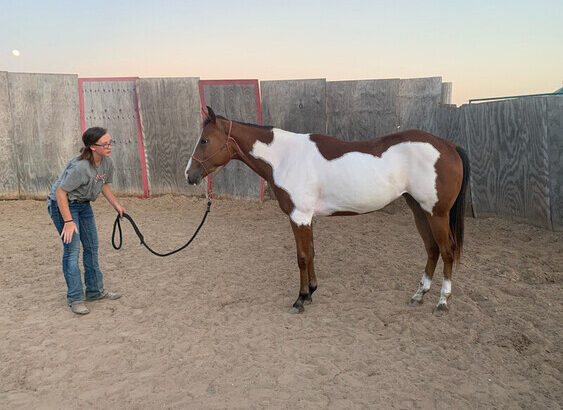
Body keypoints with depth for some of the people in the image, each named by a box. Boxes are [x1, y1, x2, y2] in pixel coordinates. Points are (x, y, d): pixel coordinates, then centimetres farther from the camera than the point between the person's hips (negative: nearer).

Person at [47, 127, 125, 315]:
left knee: (92, 247, 12)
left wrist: (116, 204, -1)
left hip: (84, 205, 8)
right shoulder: (80, 167, -32)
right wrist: (68, 221, -28)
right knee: (72, 249, -9)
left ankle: (95, 291, 25)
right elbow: (60, 192, -27)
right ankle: (75, 299, 0)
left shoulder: (107, 162, -8)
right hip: (62, 205, -8)